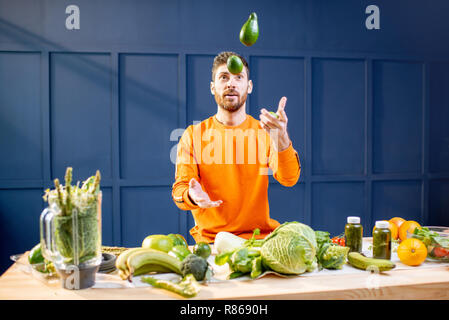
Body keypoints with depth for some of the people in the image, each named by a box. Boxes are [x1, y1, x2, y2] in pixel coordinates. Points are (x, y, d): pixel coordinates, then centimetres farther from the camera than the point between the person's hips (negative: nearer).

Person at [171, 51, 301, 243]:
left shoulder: (265, 132, 5)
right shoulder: (193, 134, 5)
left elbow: (289, 179, -11)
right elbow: (180, 189, 0)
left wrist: (281, 139, -30)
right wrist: (191, 196, -24)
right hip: (209, 240, 0)